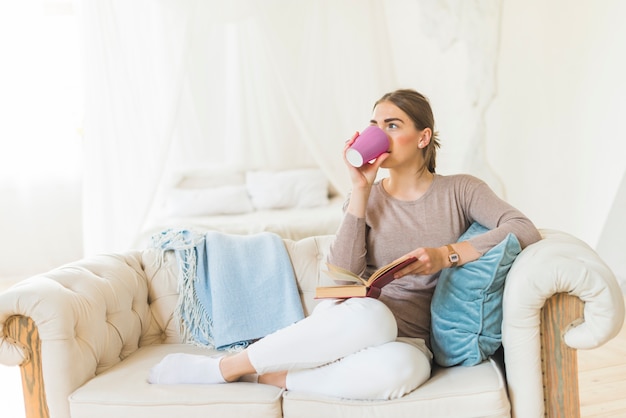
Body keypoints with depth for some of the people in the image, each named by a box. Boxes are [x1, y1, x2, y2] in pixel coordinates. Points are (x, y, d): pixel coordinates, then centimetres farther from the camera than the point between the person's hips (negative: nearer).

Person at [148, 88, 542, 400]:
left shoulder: (459, 190, 5)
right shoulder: (368, 196, 9)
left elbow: (525, 230, -9)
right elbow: (343, 276, -6)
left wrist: (447, 254, -18)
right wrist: (361, 190, -10)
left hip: (410, 341, 0)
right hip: (353, 319, 1)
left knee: (399, 368, -40)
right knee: (370, 315, -39)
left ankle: (271, 376, -23)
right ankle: (223, 367, -25)